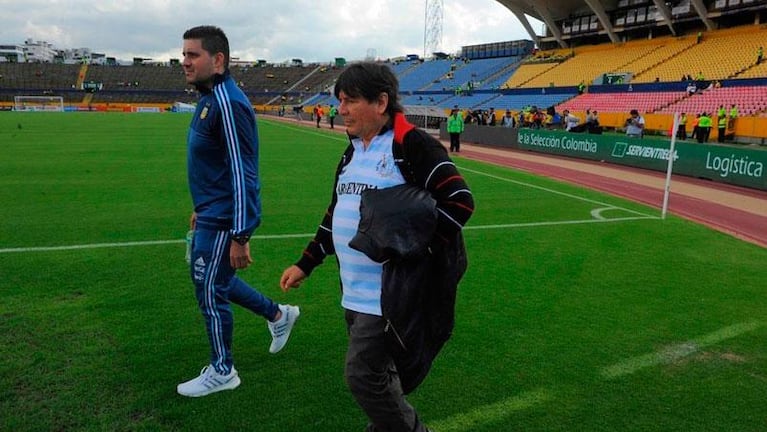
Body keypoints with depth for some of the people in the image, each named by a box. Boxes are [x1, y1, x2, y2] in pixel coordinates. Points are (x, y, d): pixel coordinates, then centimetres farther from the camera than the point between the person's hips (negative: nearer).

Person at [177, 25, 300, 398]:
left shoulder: (227, 103, -21)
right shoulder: (209, 98, 10)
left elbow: (243, 174, -25)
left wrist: (240, 237, -26)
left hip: (223, 222, -10)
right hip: (210, 216, 10)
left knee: (210, 291, 4)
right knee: (211, 280, 22)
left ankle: (222, 371, 25)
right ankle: (277, 315, 37)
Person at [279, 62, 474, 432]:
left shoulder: (412, 145, -13)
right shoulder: (353, 151, 13)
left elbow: (460, 201, -18)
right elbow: (336, 212, 20)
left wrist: (414, 252, -19)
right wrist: (306, 263, 19)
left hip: (389, 292, -8)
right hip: (354, 291, 8)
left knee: (363, 376, -5)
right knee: (378, 373, 18)